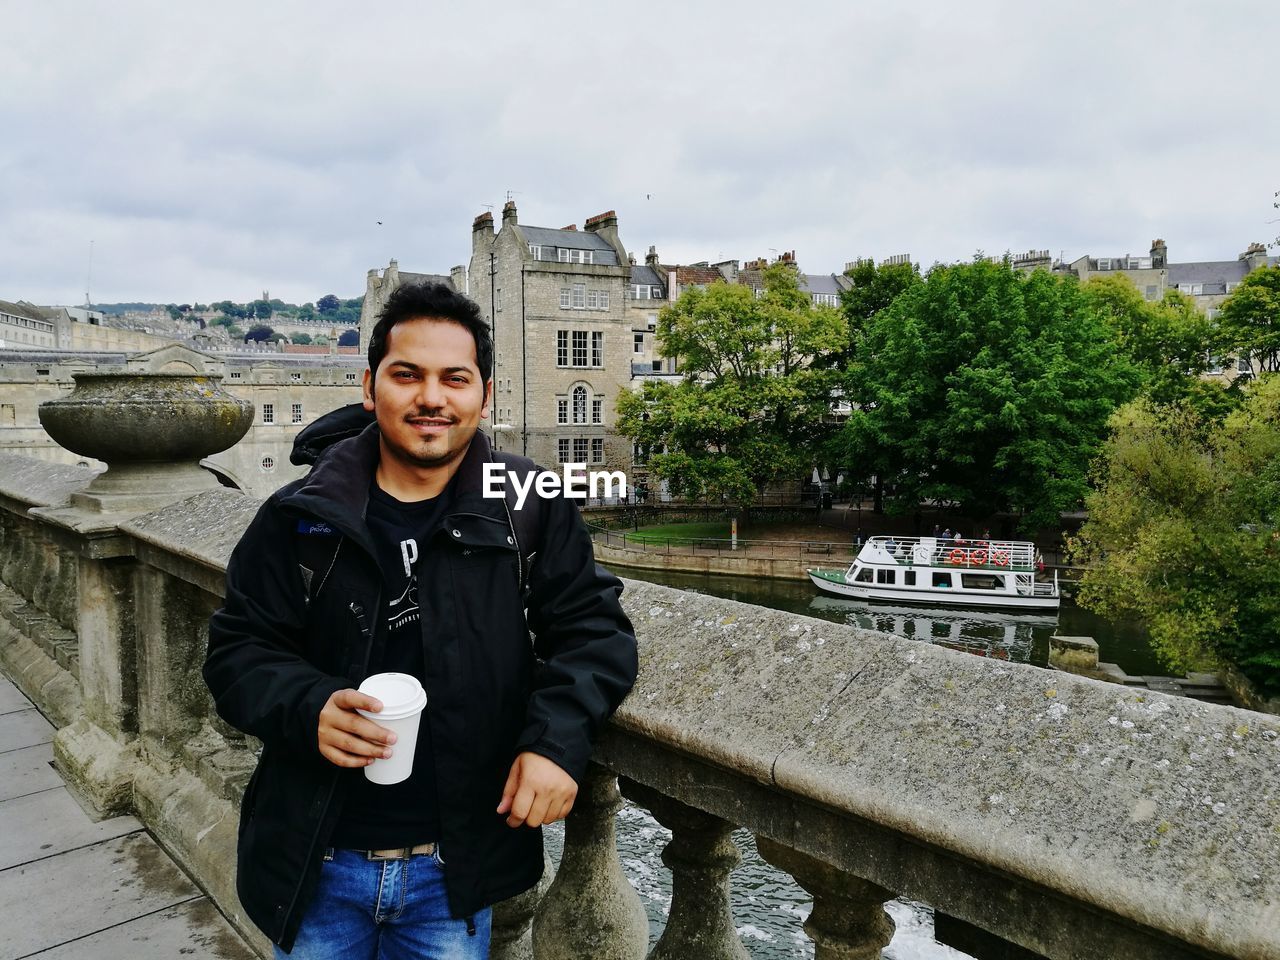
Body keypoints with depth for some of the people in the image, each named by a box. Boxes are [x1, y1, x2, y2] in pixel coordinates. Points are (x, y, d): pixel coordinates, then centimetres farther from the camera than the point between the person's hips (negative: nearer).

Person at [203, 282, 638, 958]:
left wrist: (559, 736, -23)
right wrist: (308, 707, -21)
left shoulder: (527, 508, -6)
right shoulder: (301, 518, -4)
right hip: (316, 865, 1)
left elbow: (592, 629, -5)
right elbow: (239, 650, 0)